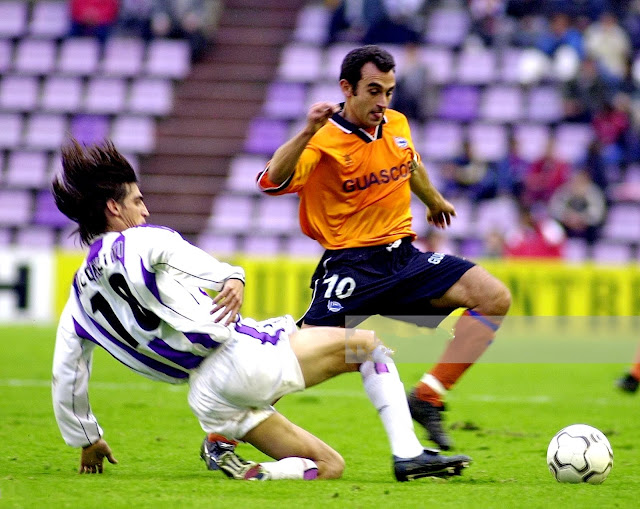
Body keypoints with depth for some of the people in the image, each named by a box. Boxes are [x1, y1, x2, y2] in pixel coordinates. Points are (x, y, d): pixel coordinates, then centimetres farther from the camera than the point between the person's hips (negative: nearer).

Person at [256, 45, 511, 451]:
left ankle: (427, 398, -9)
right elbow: (272, 182, -31)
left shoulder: (397, 125, 6)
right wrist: (307, 132, -42)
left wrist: (435, 201, 48)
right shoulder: (324, 142, -14)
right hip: (351, 262, -6)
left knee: (494, 298, -10)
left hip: (403, 256, 6)